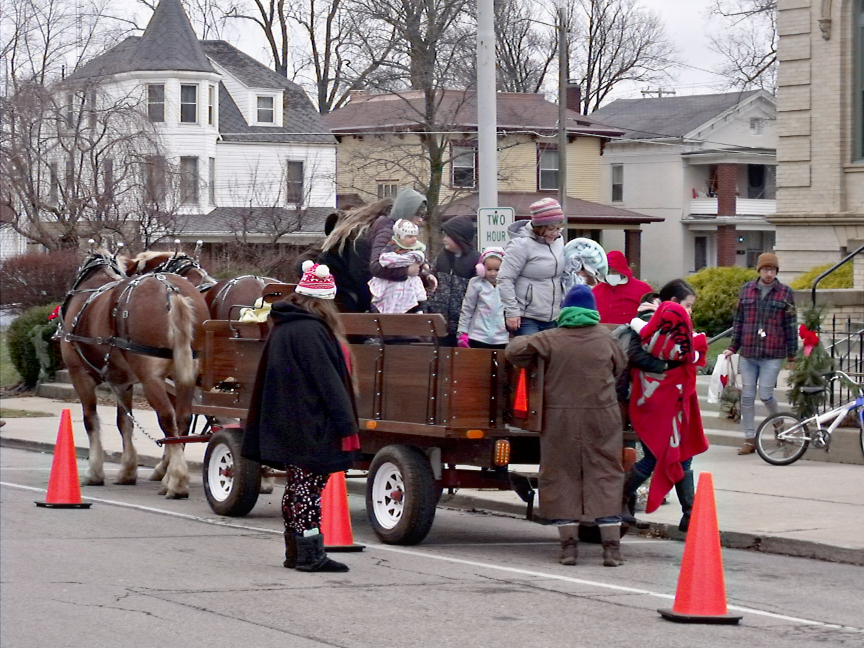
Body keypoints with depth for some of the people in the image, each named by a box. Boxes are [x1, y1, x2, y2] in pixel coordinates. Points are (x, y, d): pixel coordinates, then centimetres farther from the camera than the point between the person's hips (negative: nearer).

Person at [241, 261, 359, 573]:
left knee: (297, 488, 14)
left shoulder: (282, 328, 13)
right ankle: (310, 555, -4)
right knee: (309, 488, -6)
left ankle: (295, 552, 19)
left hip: (287, 427, 9)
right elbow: (328, 382, -19)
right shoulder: (311, 331, -17)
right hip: (311, 427, -9)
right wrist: (346, 424, -16)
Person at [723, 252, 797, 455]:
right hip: (748, 354, 3)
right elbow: (739, 321, 14)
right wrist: (733, 347, 11)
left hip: (773, 355, -3)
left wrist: (792, 355, 3)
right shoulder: (746, 290, 8)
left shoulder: (785, 293, 1)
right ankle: (750, 440, 11)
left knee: (765, 394, -7)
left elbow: (790, 325, 3)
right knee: (747, 397, 3)